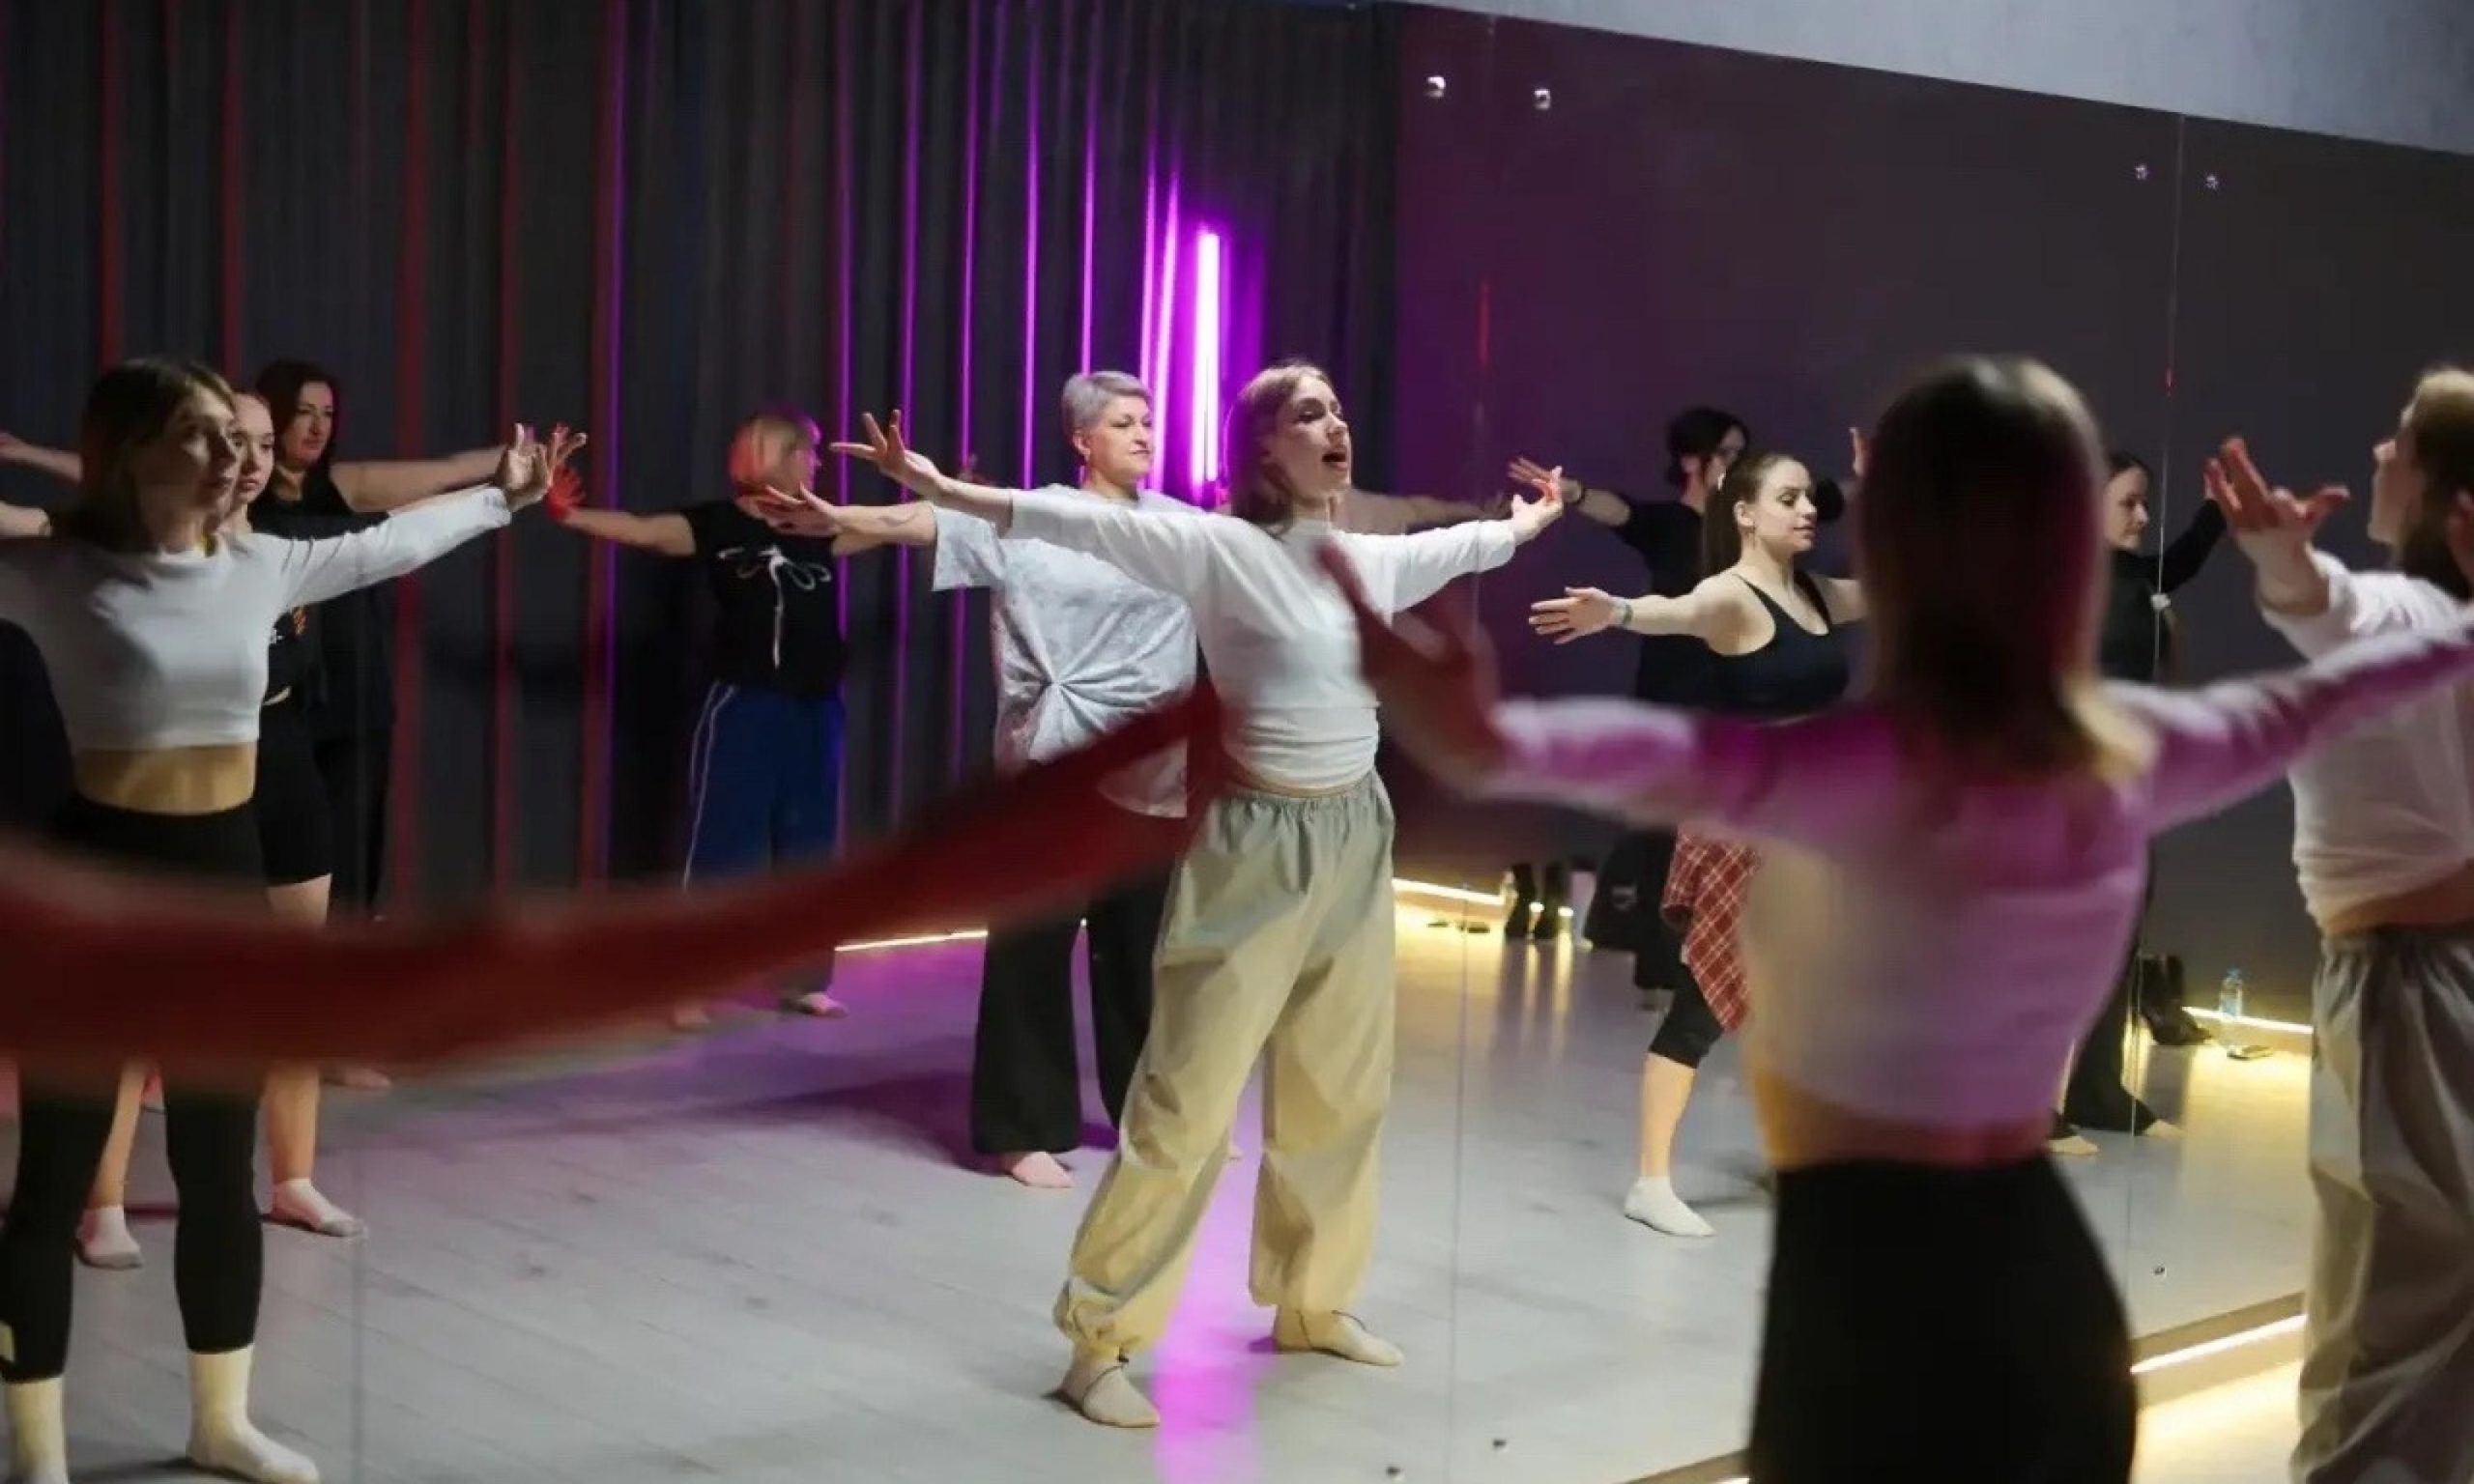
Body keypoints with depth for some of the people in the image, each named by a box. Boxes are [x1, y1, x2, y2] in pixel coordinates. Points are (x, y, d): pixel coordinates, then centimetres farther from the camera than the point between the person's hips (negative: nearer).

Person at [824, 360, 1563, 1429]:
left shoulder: (1375, 561, 8)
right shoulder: (1220, 549, -10)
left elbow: (1464, 546, 29)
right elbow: (1083, 525, -20)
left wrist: (1533, 520, 47)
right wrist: (939, 489, -28)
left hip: (1355, 842, 7)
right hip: (1258, 846, -6)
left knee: (1341, 1092, 15)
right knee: (1189, 1101, -6)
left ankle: (1309, 1300, 32)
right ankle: (1100, 1338, 2)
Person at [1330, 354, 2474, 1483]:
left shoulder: (1880, 769, -18)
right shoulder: (2125, 755, 4)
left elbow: (1698, 764, -40)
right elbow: (2287, 712, 24)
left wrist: (1492, 743, -59)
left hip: (1872, 1297, -7)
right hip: (2048, 1292, 7)